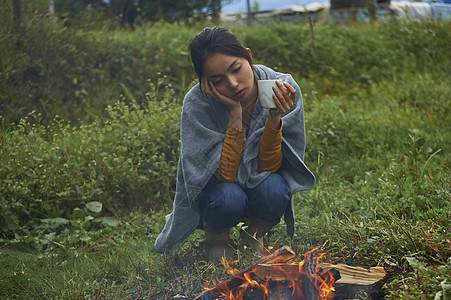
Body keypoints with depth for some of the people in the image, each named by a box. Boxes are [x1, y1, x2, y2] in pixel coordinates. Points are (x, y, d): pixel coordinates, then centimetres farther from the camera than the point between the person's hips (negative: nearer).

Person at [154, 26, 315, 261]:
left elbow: (268, 168, -19)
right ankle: (216, 237, 2)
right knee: (229, 197, -35)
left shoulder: (283, 89, -21)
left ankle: (252, 235, 2)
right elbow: (225, 174, -28)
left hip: (261, 182, 2)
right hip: (216, 187, -1)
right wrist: (235, 114, -34)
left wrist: (275, 118, -35)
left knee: (273, 189, -32)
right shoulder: (198, 103, -25)